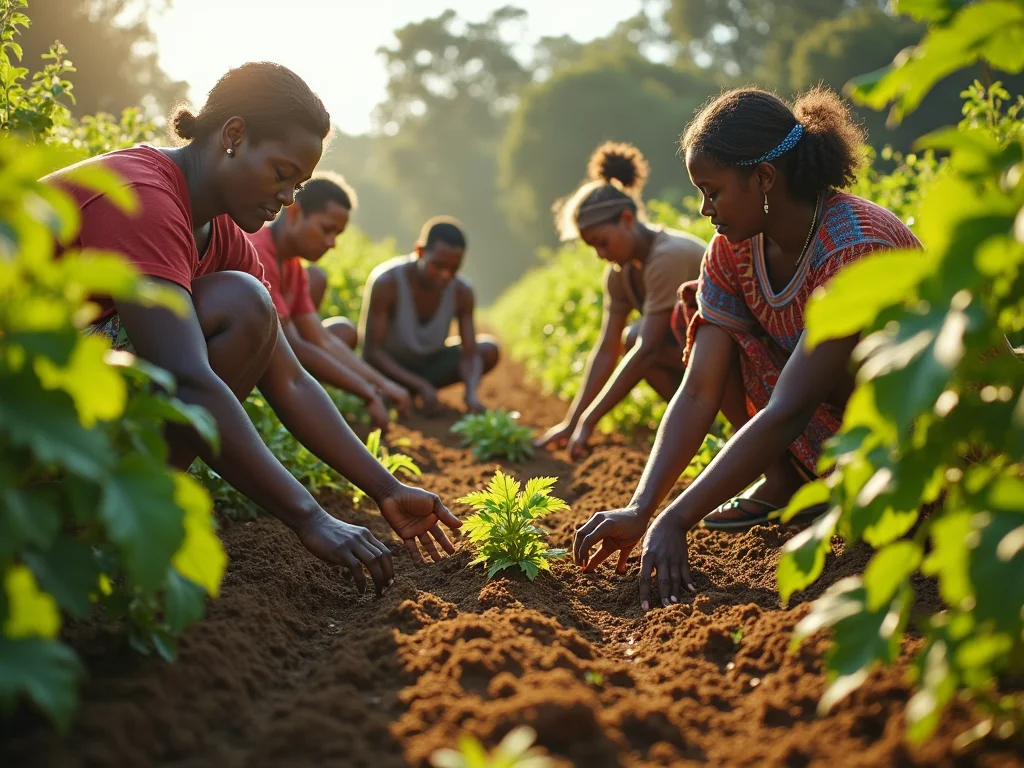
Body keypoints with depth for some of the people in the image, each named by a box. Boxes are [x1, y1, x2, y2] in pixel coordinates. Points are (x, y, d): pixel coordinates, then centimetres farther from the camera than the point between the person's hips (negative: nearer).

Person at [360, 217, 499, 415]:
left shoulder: (462, 292, -15)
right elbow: (372, 351, -28)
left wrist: (471, 393, -41)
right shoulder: (386, 283, -27)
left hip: (428, 366, 3)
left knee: (489, 350, -17)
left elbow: (469, 354, -18)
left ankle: (410, 393, -6)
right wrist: (420, 386, -39)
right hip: (388, 369, -3)